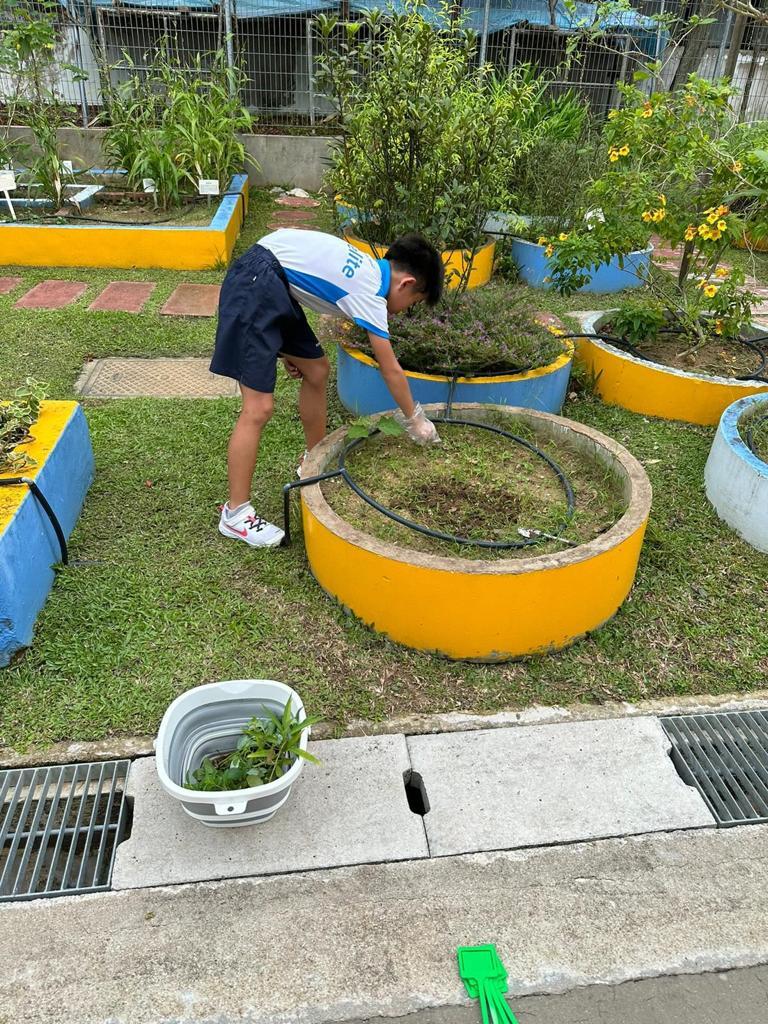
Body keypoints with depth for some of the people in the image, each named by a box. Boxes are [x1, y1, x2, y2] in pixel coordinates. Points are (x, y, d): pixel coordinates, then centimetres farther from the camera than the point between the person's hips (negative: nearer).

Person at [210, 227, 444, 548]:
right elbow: (391, 370, -6)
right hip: (256, 284, -10)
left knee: (316, 371, 17)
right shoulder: (371, 293, -11)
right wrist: (414, 419, 7)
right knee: (258, 409, -11)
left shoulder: (367, 269, 14)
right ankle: (235, 513, -2)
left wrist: (287, 347, 21)